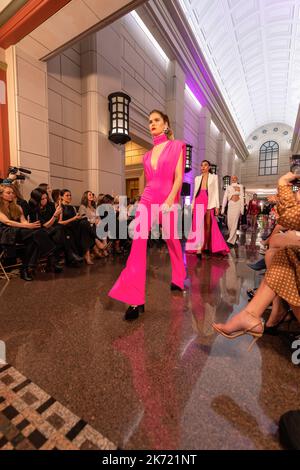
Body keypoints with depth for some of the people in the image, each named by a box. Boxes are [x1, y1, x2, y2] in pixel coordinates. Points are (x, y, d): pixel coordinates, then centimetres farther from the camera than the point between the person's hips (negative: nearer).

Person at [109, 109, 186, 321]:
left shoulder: (176, 146, 6)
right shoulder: (149, 153, 20)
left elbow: (179, 177, -5)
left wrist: (169, 200, -17)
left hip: (168, 200, -3)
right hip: (148, 199, 4)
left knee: (173, 242, 10)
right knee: (138, 243, -14)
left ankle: (178, 280, 37)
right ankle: (136, 299, -13)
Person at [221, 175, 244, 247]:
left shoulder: (240, 186, 13)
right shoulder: (228, 187, 17)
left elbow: (242, 197, 6)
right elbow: (225, 198, 10)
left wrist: (242, 208, -3)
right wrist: (223, 208, 2)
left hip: (237, 204, -2)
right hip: (230, 205, 3)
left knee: (234, 222, -12)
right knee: (229, 223, -1)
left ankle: (231, 240, -14)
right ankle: (234, 237, 23)